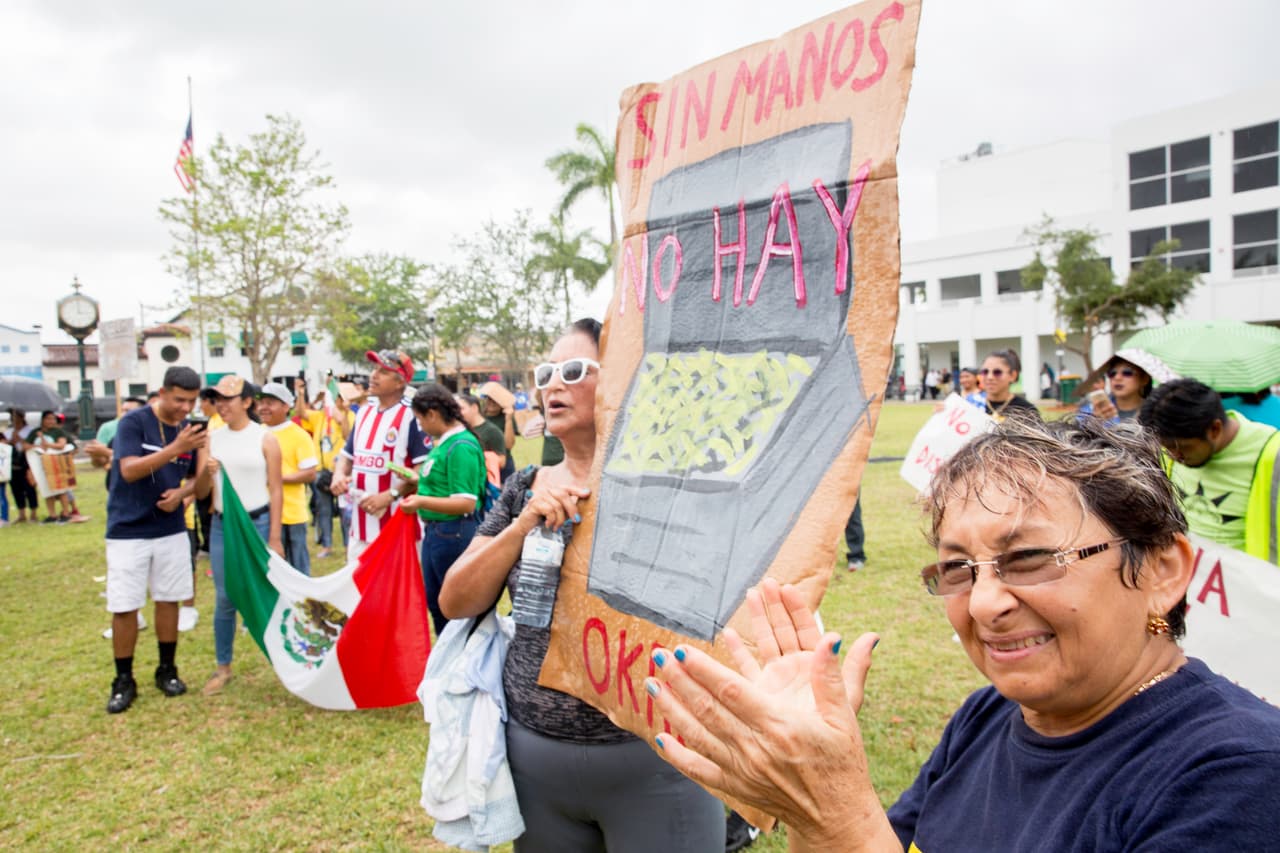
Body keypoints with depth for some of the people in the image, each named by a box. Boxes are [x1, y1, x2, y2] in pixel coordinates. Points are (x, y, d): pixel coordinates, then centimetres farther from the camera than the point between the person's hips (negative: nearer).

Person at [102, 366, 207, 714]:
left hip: (171, 529, 4)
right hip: (128, 532, -4)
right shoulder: (133, 422, -12)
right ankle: (124, 681, 15)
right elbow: (129, 470, -23)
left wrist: (181, 493, -8)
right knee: (124, 607, 0)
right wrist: (174, 448, -34)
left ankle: (167, 670, 24)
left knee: (168, 599, 10)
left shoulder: (189, 429, 2)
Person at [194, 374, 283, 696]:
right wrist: (206, 472, -15)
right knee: (224, 599, 8)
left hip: (258, 523, -3)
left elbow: (276, 490, -5)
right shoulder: (213, 438, 6)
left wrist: (274, 537, -8)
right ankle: (223, 666, 19)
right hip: (222, 525, 4)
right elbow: (201, 492, 8)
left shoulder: (265, 438, -4)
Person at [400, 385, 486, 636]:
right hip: (435, 530, 10)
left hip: (453, 533, -10)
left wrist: (422, 501, -31)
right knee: (435, 601, 20)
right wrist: (418, 480, 20)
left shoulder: (461, 446, -21)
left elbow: (466, 503, -25)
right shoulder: (443, 442, 9)